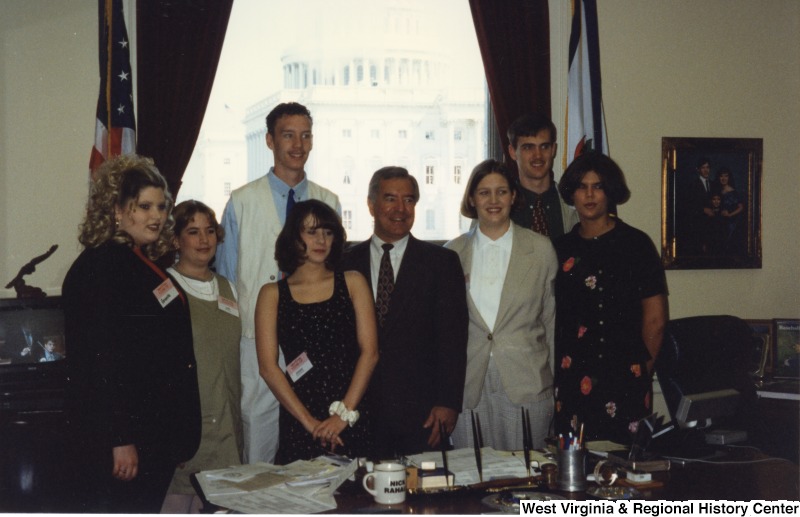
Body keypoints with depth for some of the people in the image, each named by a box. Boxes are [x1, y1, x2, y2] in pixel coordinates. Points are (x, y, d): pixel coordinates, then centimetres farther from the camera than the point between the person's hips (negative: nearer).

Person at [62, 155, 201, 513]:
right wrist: (119, 441, -22)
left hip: (156, 434, 9)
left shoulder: (147, 266, 15)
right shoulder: (98, 267, -12)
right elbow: (98, 361, -19)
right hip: (119, 434, -9)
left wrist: (178, 437, 17)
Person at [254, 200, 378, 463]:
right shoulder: (272, 294, 7)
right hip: (297, 423, -1)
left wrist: (344, 413, -8)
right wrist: (310, 422, -9)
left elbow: (369, 352, 2)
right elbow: (268, 366, -1)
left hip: (353, 420, 1)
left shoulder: (352, 283, 9)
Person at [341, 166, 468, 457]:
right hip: (360, 409, 1)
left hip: (421, 411, -1)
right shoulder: (346, 264, 8)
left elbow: (452, 338, 0)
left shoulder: (442, 262, 4)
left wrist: (447, 403, -8)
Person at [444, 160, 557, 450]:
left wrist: (558, 387, 6)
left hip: (527, 385, -1)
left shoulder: (541, 250, 4)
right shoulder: (453, 253, 7)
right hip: (469, 389, 1)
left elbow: (551, 320, 7)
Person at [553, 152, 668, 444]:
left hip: (621, 380, -3)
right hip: (569, 381, 3)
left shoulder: (635, 244, 0)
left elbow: (655, 320, 1)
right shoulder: (562, 249, 12)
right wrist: (553, 370, 7)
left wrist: (640, 370, 5)